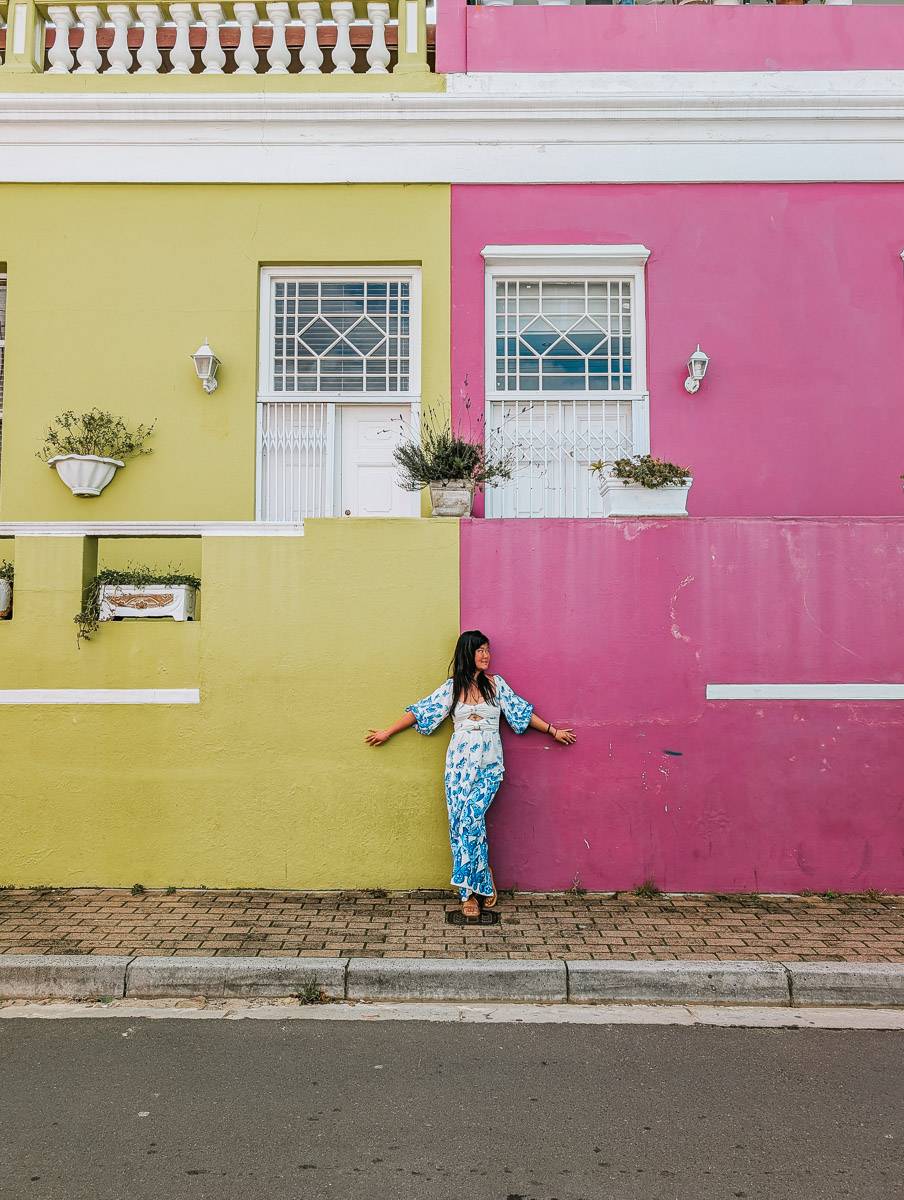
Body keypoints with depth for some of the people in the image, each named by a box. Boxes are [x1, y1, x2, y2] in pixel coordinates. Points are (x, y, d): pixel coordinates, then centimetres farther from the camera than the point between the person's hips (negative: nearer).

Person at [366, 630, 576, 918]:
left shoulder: (495, 684, 6)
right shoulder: (451, 687, 6)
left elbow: (522, 712, 11)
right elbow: (419, 711, 10)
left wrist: (553, 731, 12)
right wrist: (388, 733, 13)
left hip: (489, 764, -1)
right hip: (460, 763, 1)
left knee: (470, 819, -14)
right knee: (462, 823, -2)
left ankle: (471, 891, 3)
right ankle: (481, 882, 11)